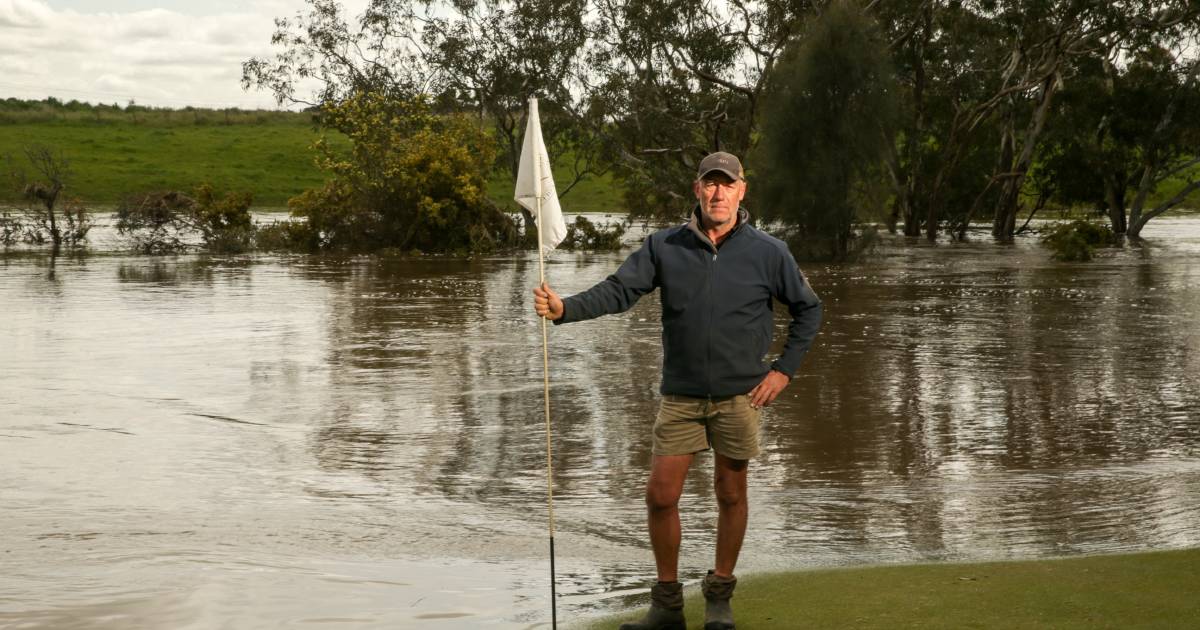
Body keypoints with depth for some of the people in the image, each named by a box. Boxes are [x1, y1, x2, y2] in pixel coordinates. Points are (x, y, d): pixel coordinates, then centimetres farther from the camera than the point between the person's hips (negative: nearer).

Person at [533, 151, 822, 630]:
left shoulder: (768, 253, -3)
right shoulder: (664, 246, -1)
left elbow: (808, 310, 8)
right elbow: (617, 291, -9)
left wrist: (784, 369, 1)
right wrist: (565, 308, -26)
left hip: (738, 396, -1)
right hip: (680, 396, 1)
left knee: (731, 495, 8)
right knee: (660, 496, 0)